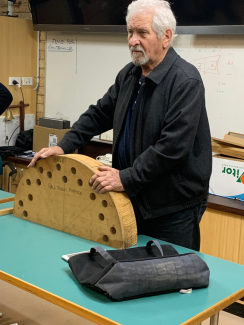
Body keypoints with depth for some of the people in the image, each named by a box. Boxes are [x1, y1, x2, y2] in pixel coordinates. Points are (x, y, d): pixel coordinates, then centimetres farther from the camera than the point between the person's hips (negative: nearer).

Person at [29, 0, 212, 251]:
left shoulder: (185, 81, -19)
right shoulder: (129, 75, 7)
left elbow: (173, 146, -26)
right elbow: (100, 114, 17)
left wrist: (126, 179, -24)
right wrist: (64, 146, 7)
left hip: (174, 209, -7)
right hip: (135, 200, 7)